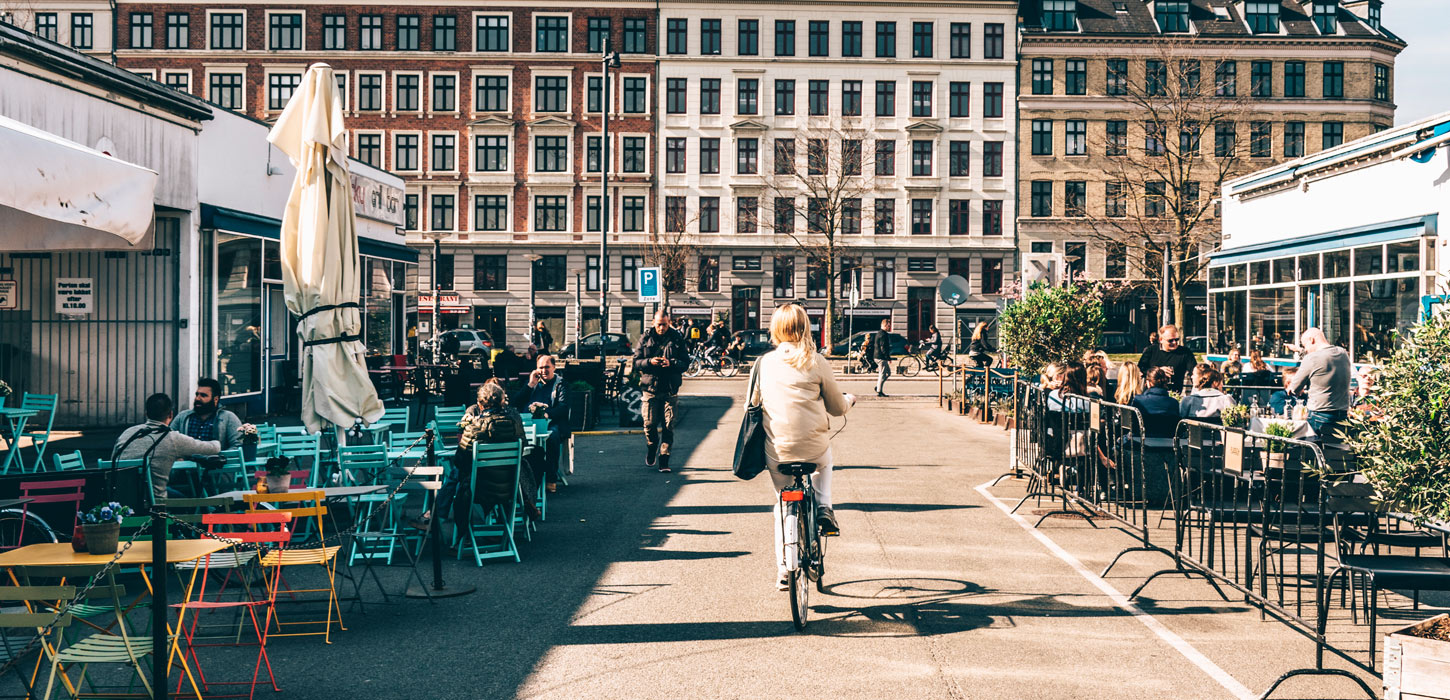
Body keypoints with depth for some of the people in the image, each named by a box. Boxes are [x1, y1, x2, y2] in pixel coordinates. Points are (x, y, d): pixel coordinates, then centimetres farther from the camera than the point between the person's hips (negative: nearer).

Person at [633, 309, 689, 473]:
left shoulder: (677, 338, 4)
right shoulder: (645, 338, 5)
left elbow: (686, 362, 1)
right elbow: (636, 361, 3)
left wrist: (671, 363, -18)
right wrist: (650, 362, -17)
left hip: (670, 389, 0)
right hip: (650, 388, 0)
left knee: (668, 426, -2)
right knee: (649, 424, 0)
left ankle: (664, 460, 5)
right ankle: (651, 449, 30)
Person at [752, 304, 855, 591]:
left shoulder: (764, 362, 0)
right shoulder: (816, 362, -5)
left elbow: (753, 403, 9)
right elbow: (837, 407, 3)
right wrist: (849, 400, 26)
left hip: (777, 451, 1)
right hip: (814, 447, -1)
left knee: (783, 507, 18)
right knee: (823, 463, 36)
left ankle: (783, 569, 19)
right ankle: (823, 508, 15)